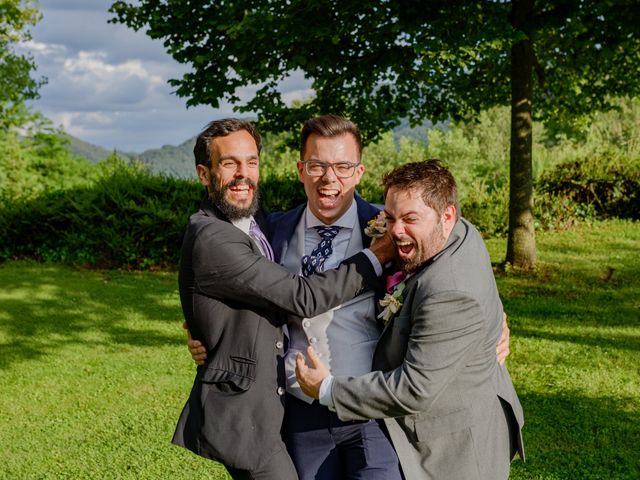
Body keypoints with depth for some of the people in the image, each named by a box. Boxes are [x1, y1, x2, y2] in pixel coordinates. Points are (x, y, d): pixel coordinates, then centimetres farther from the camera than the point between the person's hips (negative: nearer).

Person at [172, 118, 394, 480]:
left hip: (267, 406, 9)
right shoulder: (211, 241, -22)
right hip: (241, 416, -9)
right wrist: (379, 256, -15)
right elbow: (303, 297, -23)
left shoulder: (255, 221, 7)